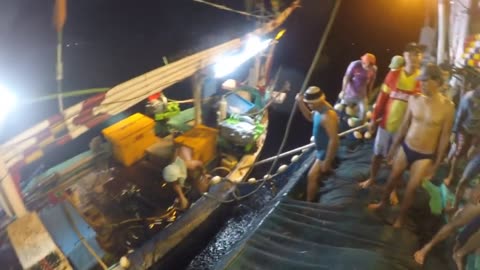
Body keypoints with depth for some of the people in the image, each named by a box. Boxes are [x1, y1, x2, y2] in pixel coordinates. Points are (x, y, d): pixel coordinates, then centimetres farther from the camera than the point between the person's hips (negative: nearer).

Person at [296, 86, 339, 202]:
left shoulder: (327, 116, -33)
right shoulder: (320, 109, -4)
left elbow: (334, 140, -34)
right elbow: (310, 117, 16)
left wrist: (327, 161, -29)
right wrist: (301, 103, -2)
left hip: (326, 152, -10)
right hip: (322, 150, 10)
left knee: (312, 176, -10)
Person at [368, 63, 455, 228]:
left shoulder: (447, 106, -17)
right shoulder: (414, 99, -9)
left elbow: (445, 137, -9)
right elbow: (405, 125, 3)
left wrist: (436, 163, -5)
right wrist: (394, 147, 9)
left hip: (425, 156, -3)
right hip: (405, 148, 3)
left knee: (411, 189, 9)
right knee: (393, 178, 19)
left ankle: (401, 217, 32)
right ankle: (383, 202, 46)